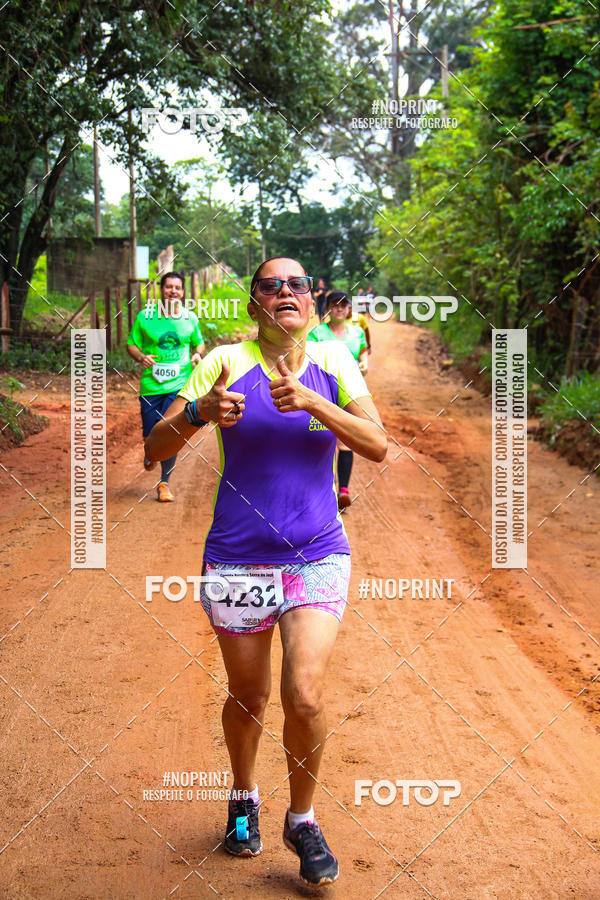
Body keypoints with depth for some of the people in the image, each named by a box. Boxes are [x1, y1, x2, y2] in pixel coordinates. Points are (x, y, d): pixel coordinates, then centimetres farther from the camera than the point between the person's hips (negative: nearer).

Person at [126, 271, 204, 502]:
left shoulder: (190, 318, 6)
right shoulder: (145, 317, 1)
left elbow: (199, 343, 20)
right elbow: (132, 344, 7)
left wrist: (197, 354, -1)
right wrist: (141, 357, -13)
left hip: (179, 385, 0)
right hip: (151, 386, 1)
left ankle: (164, 482, 1)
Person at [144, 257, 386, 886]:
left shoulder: (333, 362, 2)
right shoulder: (226, 362, -4)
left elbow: (377, 445, -8)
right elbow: (155, 449, -7)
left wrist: (312, 403, -22)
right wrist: (199, 411, -27)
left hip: (318, 557, 0)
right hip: (237, 560, 0)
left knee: (305, 698, -12)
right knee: (247, 697, 12)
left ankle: (301, 820, 15)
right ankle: (244, 799, 42)